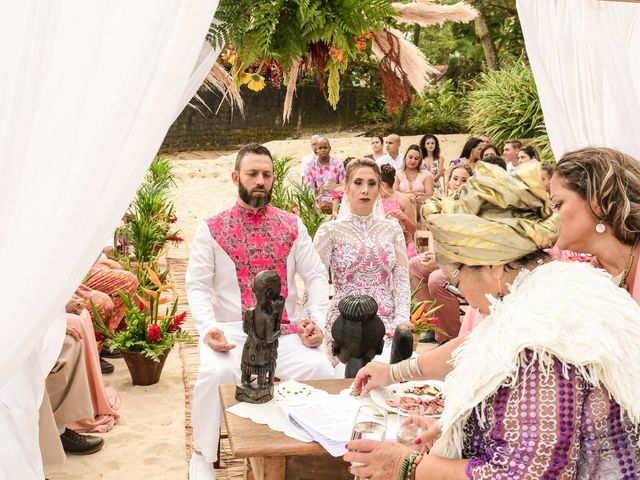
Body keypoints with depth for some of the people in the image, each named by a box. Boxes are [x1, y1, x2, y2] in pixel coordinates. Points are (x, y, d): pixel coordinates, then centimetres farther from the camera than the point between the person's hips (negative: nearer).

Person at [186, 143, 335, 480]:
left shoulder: (292, 226, 12)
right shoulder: (211, 230, 6)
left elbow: (316, 277, 10)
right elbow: (197, 285, 2)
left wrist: (317, 320, -6)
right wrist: (208, 327, -16)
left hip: (284, 332, 2)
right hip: (231, 331, -1)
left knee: (320, 370, -26)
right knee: (214, 373, -32)